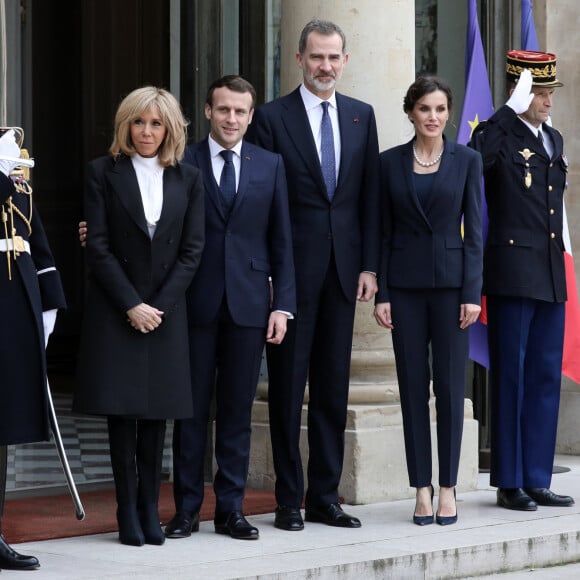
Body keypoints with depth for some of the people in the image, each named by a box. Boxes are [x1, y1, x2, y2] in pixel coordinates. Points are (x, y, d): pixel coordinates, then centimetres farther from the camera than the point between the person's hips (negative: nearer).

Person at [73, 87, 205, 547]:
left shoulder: (189, 179, 7)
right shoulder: (103, 172, 1)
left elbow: (192, 250, 3)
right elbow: (98, 246, -4)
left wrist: (159, 305, -7)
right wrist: (131, 305, -11)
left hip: (166, 310, 2)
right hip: (115, 312, -2)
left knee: (156, 412, 2)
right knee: (121, 409, -3)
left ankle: (150, 509, 7)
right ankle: (128, 512, 2)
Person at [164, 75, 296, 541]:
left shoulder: (270, 165, 8)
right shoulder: (183, 163, 1)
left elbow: (281, 241, 8)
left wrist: (283, 304, 2)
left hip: (248, 304, 2)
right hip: (196, 304, -2)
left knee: (238, 410, 5)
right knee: (192, 409, 3)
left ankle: (231, 508, 12)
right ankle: (187, 508, 10)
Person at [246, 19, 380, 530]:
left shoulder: (361, 116, 10)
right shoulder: (272, 118, -3)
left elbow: (370, 196, 10)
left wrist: (369, 265, 2)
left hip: (343, 269, 4)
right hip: (291, 270, -4)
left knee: (334, 387, 8)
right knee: (288, 386, 2)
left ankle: (325, 497, 15)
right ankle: (290, 500, 8)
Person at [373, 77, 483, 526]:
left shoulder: (467, 160, 3)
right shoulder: (390, 163, 5)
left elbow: (473, 230, 1)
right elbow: (383, 232, 6)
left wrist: (473, 293, -6)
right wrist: (381, 294, -1)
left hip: (451, 281, -1)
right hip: (406, 283, 1)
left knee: (450, 388, -1)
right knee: (413, 388, 3)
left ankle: (448, 489, 7)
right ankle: (422, 489, 8)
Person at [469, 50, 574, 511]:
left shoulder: (554, 140, 16)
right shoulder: (498, 136, -7)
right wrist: (510, 109, -28)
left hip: (550, 275, 8)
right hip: (513, 273, -7)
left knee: (546, 378, 9)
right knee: (510, 378, -2)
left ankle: (537, 480, 15)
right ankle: (509, 483, 5)